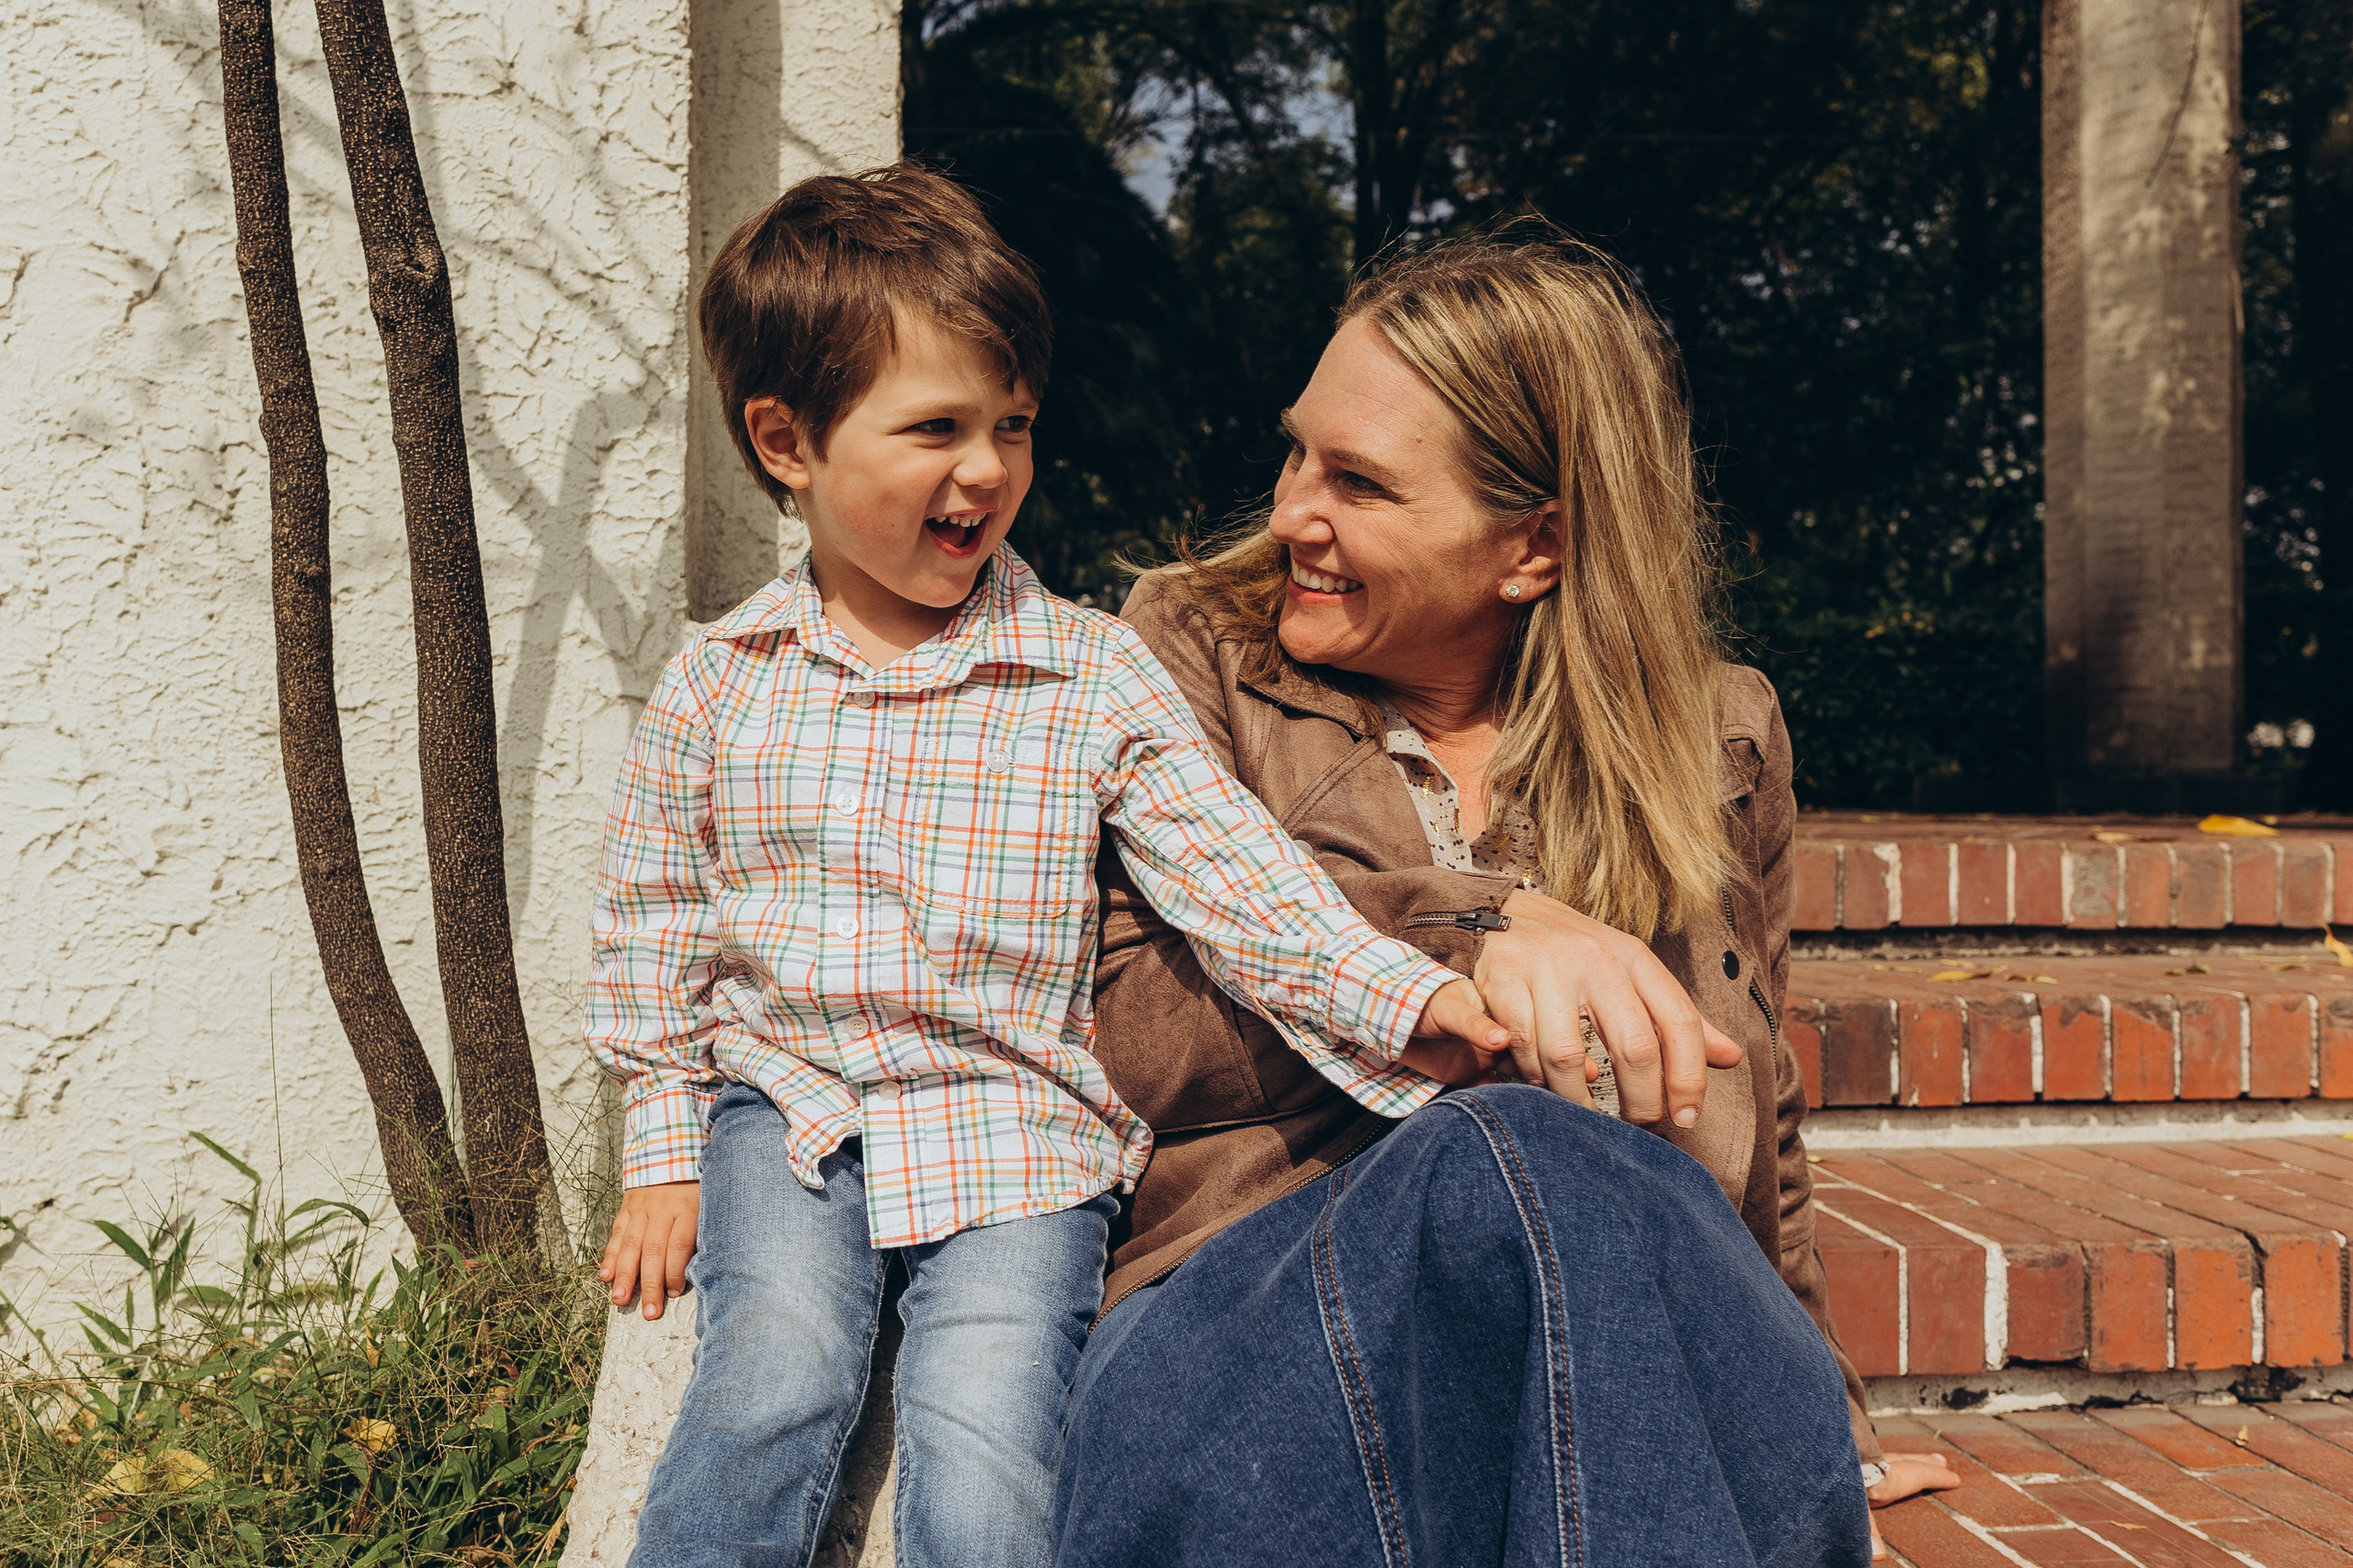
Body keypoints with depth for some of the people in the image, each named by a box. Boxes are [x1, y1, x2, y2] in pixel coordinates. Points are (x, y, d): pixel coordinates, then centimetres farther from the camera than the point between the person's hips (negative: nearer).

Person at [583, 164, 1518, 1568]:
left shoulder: (1096, 678, -3)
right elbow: (656, 934, 12)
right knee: (779, 1374, -24)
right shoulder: (718, 686, 2)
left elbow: (1244, 883, -9)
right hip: (782, 1101, 1)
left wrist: (1415, 1000, -23)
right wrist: (665, 1151, 9)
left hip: (1014, 1124, -1)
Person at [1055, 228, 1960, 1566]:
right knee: (1507, 1158, -36)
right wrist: (1461, 928, -15)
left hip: (1655, 1361, 3)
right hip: (1245, 1318, -2)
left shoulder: (1717, 740, 18)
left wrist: (1831, 1436, 24)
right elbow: (1116, 1028, -4)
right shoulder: (1197, 652, 11)